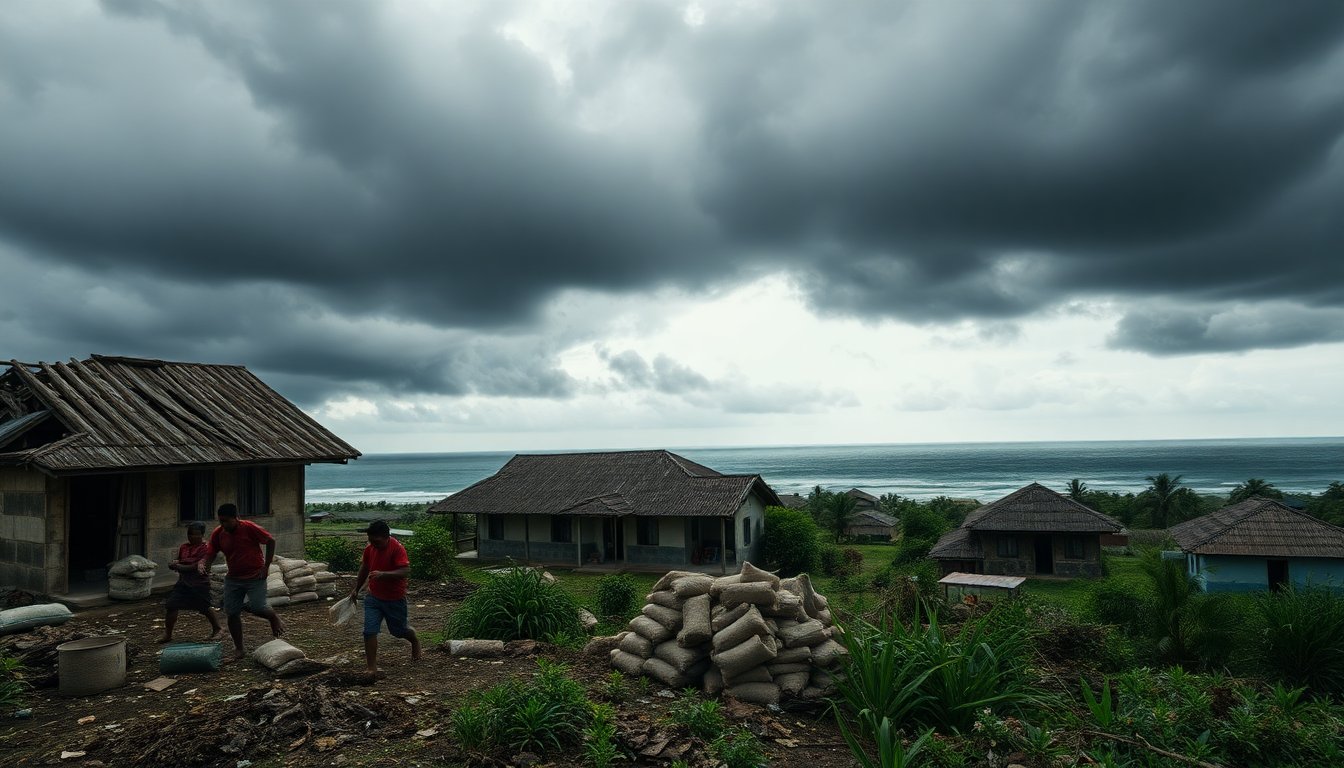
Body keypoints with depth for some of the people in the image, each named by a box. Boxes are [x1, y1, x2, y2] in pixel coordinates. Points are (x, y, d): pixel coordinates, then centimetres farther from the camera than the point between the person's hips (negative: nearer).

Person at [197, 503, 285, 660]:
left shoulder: (249, 528, -16)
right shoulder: (217, 534, -3)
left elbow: (271, 541, -9)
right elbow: (210, 554, 3)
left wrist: (266, 566, -10)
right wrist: (202, 563, -21)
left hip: (255, 576, -5)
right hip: (233, 578, 5)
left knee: (257, 608, -15)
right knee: (232, 613, 0)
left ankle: (274, 619, 20)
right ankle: (238, 649, 14)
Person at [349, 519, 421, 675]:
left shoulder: (397, 548, -23)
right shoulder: (369, 548, -3)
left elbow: (405, 571, -33)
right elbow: (364, 568, 15)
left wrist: (383, 574, -45)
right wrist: (356, 589, 20)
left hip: (395, 599, -4)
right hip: (373, 598, 4)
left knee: (398, 630, 13)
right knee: (369, 631, -9)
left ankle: (415, 640, 46)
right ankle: (372, 668, 1)